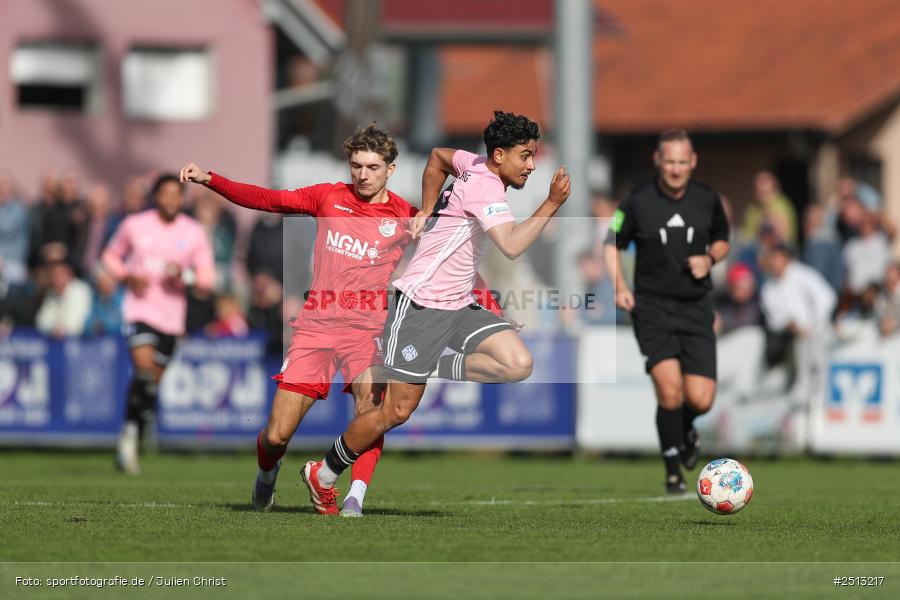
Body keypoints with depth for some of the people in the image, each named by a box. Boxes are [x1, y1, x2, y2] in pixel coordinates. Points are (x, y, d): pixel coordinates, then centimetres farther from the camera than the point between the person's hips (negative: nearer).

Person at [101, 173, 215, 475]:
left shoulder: (194, 233, 2)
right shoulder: (134, 225, 1)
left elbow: (208, 278, 4)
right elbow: (110, 256, 14)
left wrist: (185, 275, -18)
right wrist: (128, 277, -5)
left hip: (171, 316, 3)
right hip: (139, 309, -2)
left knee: (154, 381, 7)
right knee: (144, 367, -25)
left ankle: (130, 448, 22)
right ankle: (129, 433, -7)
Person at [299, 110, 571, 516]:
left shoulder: (477, 166, 8)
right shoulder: (484, 186, -19)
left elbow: (438, 157, 29)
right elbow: (512, 246, -33)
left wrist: (427, 211, 25)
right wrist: (552, 204, -30)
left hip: (459, 307, 9)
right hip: (420, 306, -9)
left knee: (519, 364, -16)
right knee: (396, 412, -5)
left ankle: (436, 371, -1)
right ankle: (322, 475, 13)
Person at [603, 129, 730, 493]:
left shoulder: (708, 201, 3)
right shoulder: (637, 202, -4)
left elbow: (722, 241, 19)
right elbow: (612, 245, 7)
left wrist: (709, 259, -3)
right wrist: (620, 286, -9)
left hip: (696, 309, 2)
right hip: (652, 308, -2)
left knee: (700, 399, -7)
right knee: (670, 390, -20)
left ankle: (685, 430, 32)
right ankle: (673, 470, 0)